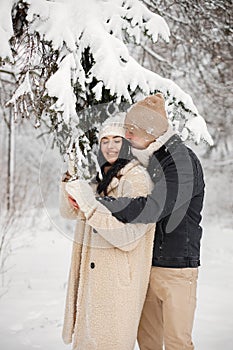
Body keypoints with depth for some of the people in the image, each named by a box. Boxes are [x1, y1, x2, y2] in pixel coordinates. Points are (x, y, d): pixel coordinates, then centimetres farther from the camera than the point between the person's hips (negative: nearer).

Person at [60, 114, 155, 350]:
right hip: (94, 276, 8)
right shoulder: (102, 178, 12)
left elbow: (128, 235, -20)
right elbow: (69, 212, 9)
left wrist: (91, 208, -25)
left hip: (118, 276, -8)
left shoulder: (137, 180, -13)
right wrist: (71, 176, -5)